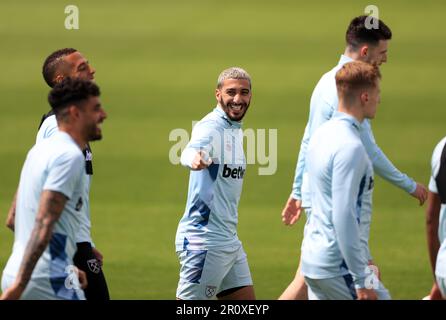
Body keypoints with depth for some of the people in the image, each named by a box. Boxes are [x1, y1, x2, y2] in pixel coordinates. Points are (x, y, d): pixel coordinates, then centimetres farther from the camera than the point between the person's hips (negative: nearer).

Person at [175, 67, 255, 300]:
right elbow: (190, 152, -38)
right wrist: (195, 157, -59)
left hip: (229, 240, 9)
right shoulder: (211, 127, -15)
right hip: (204, 240, -9)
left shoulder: (235, 130, 14)